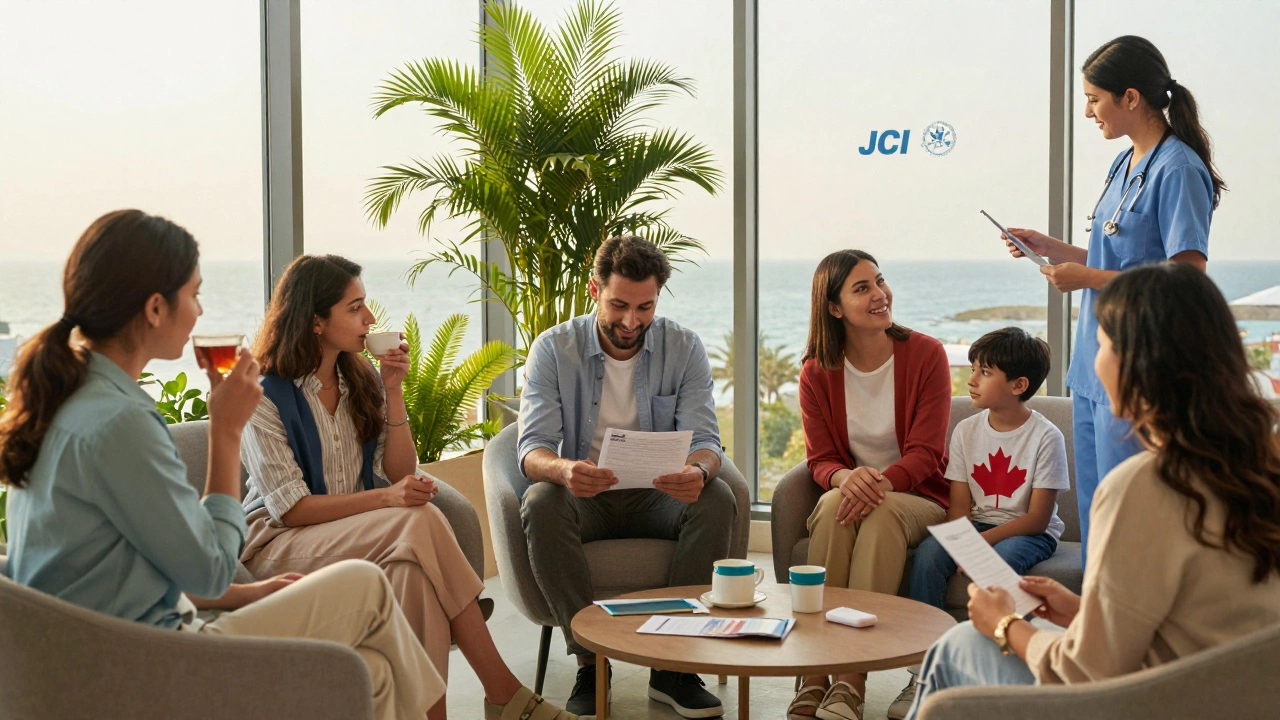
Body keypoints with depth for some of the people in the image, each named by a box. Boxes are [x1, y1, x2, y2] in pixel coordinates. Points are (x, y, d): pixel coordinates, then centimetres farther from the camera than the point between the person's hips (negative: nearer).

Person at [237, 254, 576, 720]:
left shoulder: (362, 381, 10)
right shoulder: (267, 397, -9)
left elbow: (400, 474, 3)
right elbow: (290, 508, -16)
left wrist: (393, 390, -6)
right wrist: (384, 498, -27)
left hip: (355, 534, 5)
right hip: (277, 543, -5)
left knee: (413, 568, -33)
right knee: (420, 522, -31)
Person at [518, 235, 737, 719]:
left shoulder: (684, 349, -1)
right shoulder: (554, 349, -5)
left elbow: (704, 439, -10)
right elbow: (532, 447, -13)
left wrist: (698, 470, -37)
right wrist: (562, 471, -39)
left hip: (657, 497, 1)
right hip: (582, 497, -1)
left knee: (717, 499, -28)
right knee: (541, 502, -33)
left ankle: (673, 666, -20)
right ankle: (590, 664, -23)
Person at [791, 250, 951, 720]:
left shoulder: (926, 354, -5)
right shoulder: (817, 373, 1)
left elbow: (925, 453, -10)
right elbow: (820, 459, -1)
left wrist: (881, 484, -31)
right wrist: (846, 478, -27)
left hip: (916, 497, -2)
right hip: (849, 493, 2)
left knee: (882, 514, -35)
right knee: (834, 505, -33)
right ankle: (813, 676, -37)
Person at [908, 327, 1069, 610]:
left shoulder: (1046, 437, -10)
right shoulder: (966, 430, 4)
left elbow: (1038, 519, -12)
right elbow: (960, 506, 2)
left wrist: (982, 541, -24)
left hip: (1031, 533, -3)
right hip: (977, 526, 4)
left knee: (999, 558, -36)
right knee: (927, 554, -25)